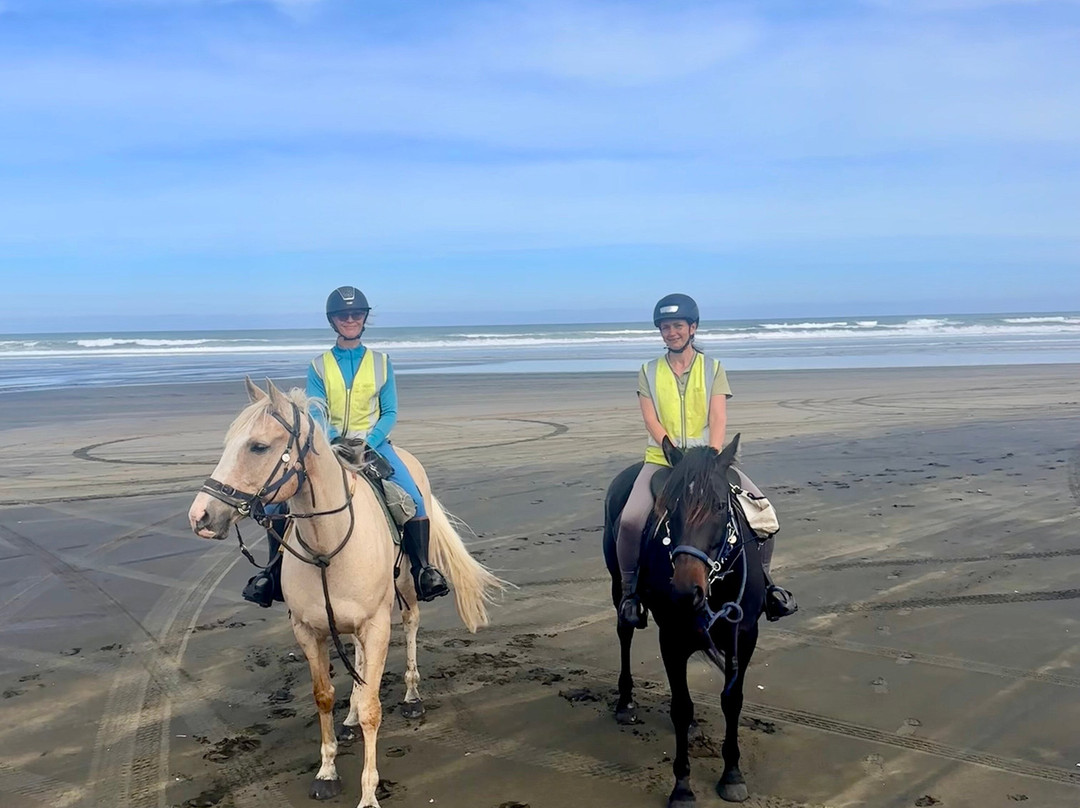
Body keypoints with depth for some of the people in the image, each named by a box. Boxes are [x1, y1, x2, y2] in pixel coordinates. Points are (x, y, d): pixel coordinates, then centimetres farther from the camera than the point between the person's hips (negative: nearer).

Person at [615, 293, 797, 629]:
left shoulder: (713, 368, 6)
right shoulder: (649, 372, 6)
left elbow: (718, 419, -6)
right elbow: (651, 421, -5)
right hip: (662, 459, -1)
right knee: (630, 519, -26)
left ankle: (763, 581, 6)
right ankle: (630, 590, -3)